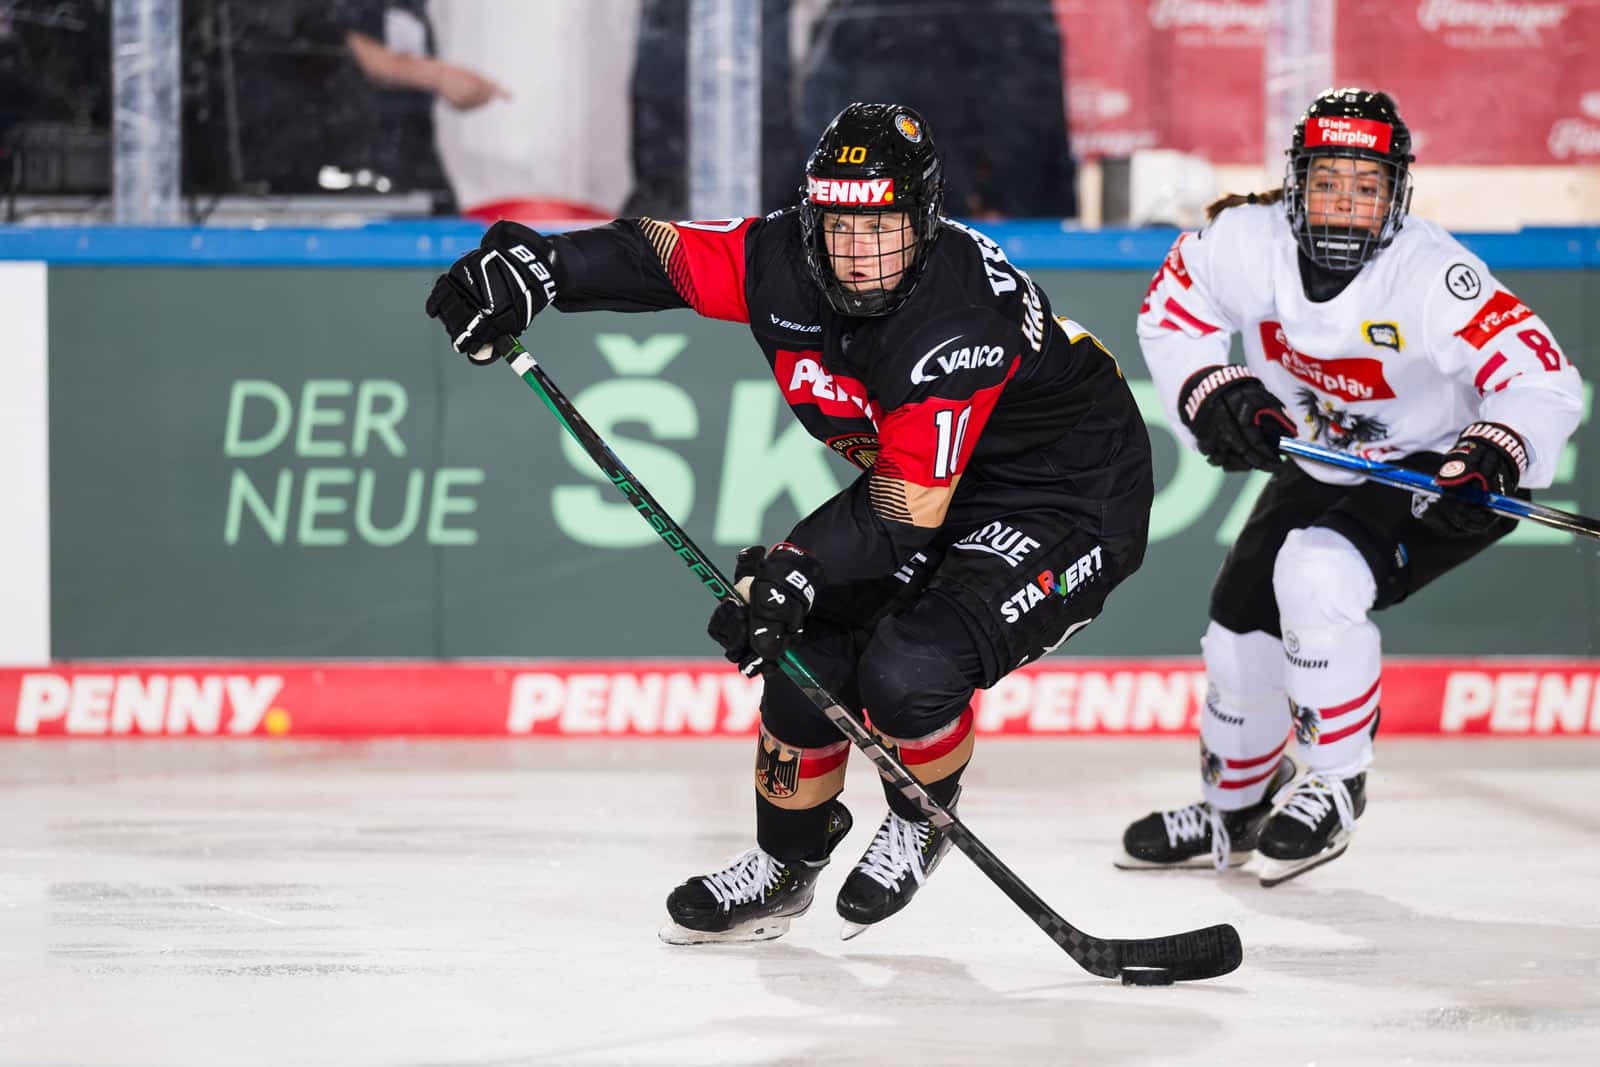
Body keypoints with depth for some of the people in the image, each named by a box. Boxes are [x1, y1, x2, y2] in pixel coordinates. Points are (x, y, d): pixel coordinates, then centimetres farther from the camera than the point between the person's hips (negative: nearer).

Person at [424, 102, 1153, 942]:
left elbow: (909, 506, -34)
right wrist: (534, 264, -17)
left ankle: (926, 817, 8)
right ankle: (786, 860, 21)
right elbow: (660, 254, -3)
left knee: (909, 669, -26)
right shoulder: (787, 262, -15)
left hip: (1074, 496, -7)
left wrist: (798, 567, -44)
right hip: (931, 485, 7)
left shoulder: (959, 320, -35)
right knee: (811, 653, -5)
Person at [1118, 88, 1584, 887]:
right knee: (1243, 616, 7)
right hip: (1318, 463, 6)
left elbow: (1544, 380, -35)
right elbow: (1170, 310, -1)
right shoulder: (1248, 239, -19)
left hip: (1432, 471, -6)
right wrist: (1213, 397, -17)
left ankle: (1336, 787, -8)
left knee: (1317, 575, -28)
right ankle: (1232, 812, 34)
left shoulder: (1431, 277, -33)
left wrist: (1492, 461, -51)